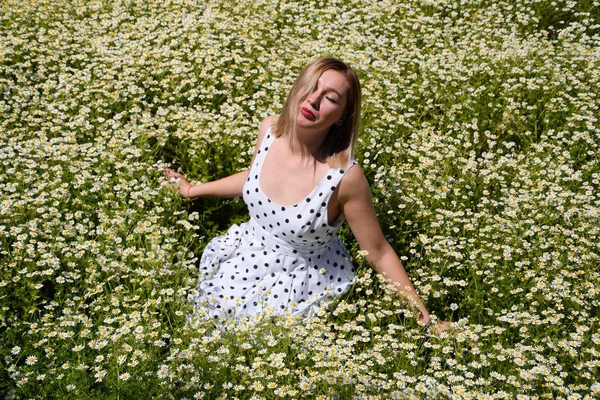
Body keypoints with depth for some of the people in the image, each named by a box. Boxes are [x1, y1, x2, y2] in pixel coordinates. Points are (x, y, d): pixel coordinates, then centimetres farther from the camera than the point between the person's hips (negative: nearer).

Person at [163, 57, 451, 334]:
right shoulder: (271, 129, -14)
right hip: (246, 254, 5)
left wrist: (424, 317, -15)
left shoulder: (345, 175, -30)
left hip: (301, 283, -5)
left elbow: (379, 253, -17)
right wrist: (192, 191, 21)